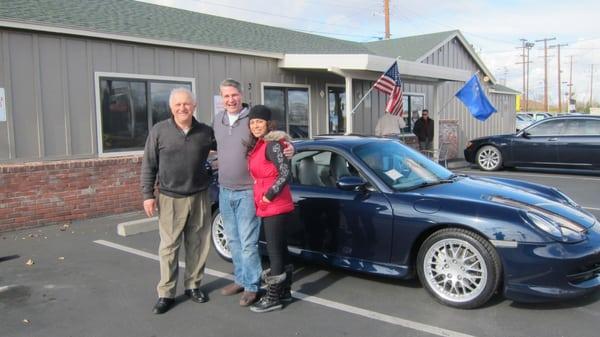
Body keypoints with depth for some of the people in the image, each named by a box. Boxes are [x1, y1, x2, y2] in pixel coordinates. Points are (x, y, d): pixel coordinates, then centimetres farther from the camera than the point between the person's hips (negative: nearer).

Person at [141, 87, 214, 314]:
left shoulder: (206, 132, 1)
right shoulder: (159, 131, -3)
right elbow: (148, 166, 0)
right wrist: (148, 195, -5)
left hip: (199, 197, 2)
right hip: (170, 199, -2)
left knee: (198, 245, 9)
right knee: (169, 247, 2)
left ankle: (193, 286, 25)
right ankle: (166, 294, 13)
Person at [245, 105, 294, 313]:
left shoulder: (272, 145, -14)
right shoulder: (257, 145, 14)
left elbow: (286, 173, -22)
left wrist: (270, 194, -20)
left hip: (275, 206, -9)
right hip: (267, 207, 9)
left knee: (274, 249, -3)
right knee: (278, 247, 18)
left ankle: (273, 298, 5)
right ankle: (283, 287, 31)